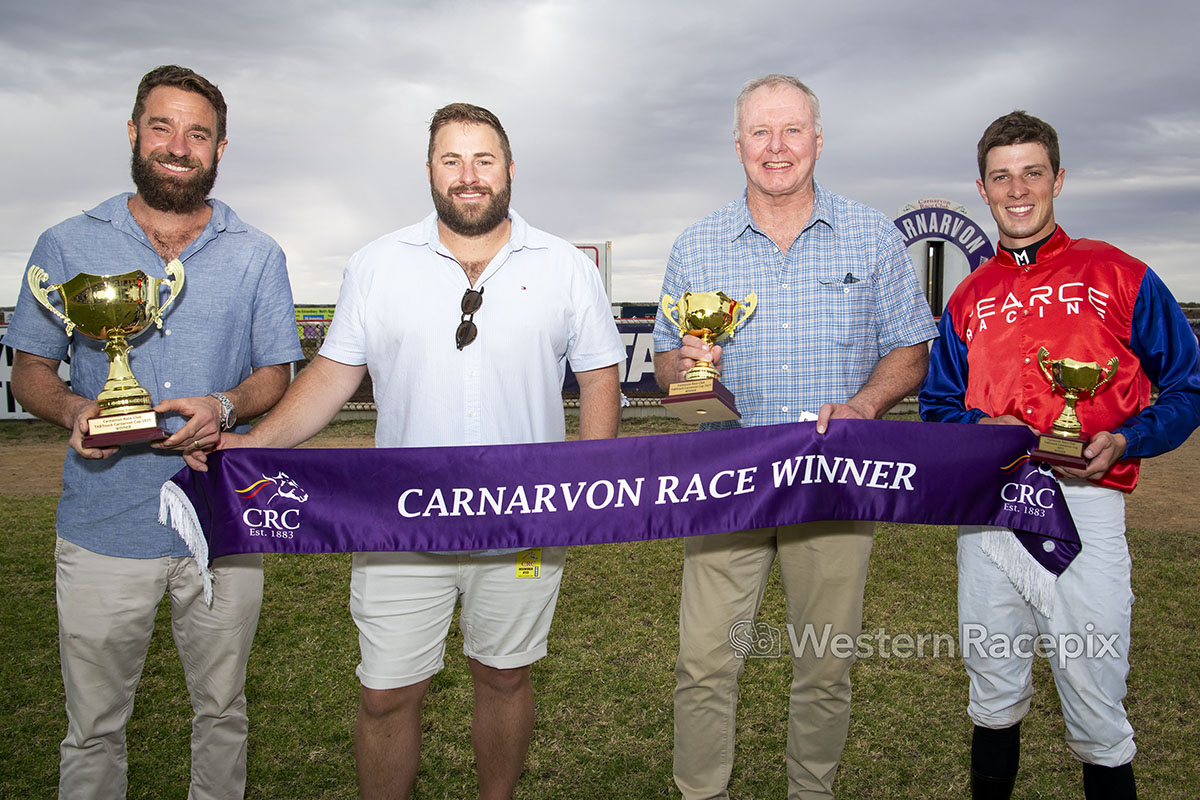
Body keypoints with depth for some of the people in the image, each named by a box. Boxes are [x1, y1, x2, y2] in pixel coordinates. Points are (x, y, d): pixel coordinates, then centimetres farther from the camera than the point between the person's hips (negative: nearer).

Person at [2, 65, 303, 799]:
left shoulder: (258, 256, 5)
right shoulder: (66, 247, 4)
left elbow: (276, 374, 5)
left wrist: (225, 406, -16)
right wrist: (73, 409, -15)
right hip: (102, 527, 0)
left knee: (222, 713, 15)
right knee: (94, 727, 11)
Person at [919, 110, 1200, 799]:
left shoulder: (1121, 277, 3)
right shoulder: (969, 298, 13)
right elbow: (939, 404, 16)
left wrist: (1124, 442, -14)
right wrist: (980, 429, -5)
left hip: (1083, 507, -3)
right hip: (986, 510, 4)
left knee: (1098, 719, 3)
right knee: (994, 702, 17)